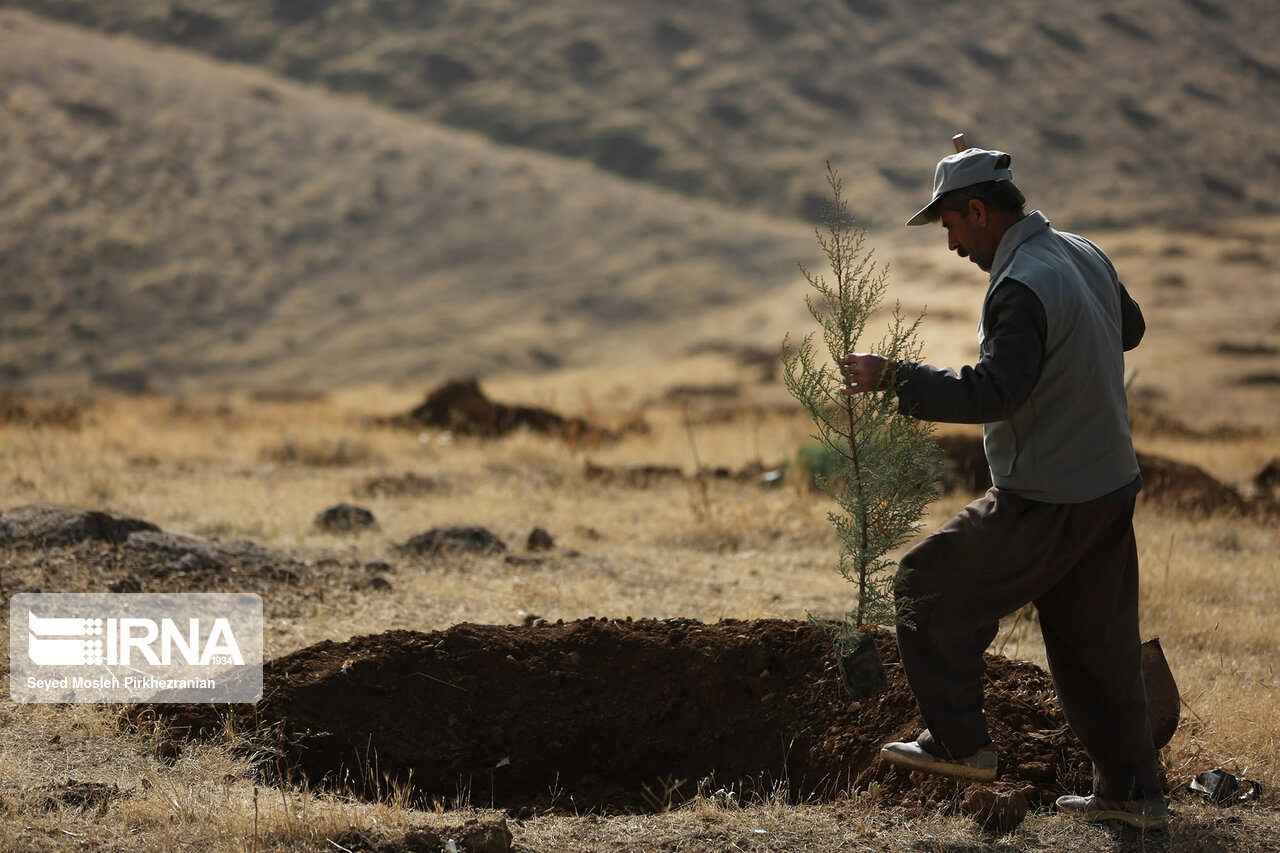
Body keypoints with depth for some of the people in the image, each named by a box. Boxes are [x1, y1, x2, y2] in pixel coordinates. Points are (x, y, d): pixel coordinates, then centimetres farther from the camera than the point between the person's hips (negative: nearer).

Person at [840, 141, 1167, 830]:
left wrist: (892, 377, -26)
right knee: (1096, 642, 15)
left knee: (931, 585, 5)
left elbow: (993, 393, -29)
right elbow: (1130, 329, 25)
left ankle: (957, 741, 9)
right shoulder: (1086, 256, 8)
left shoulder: (1021, 287, -21)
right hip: (1113, 487, 9)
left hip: (1045, 503, -9)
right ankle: (1131, 792, 19)